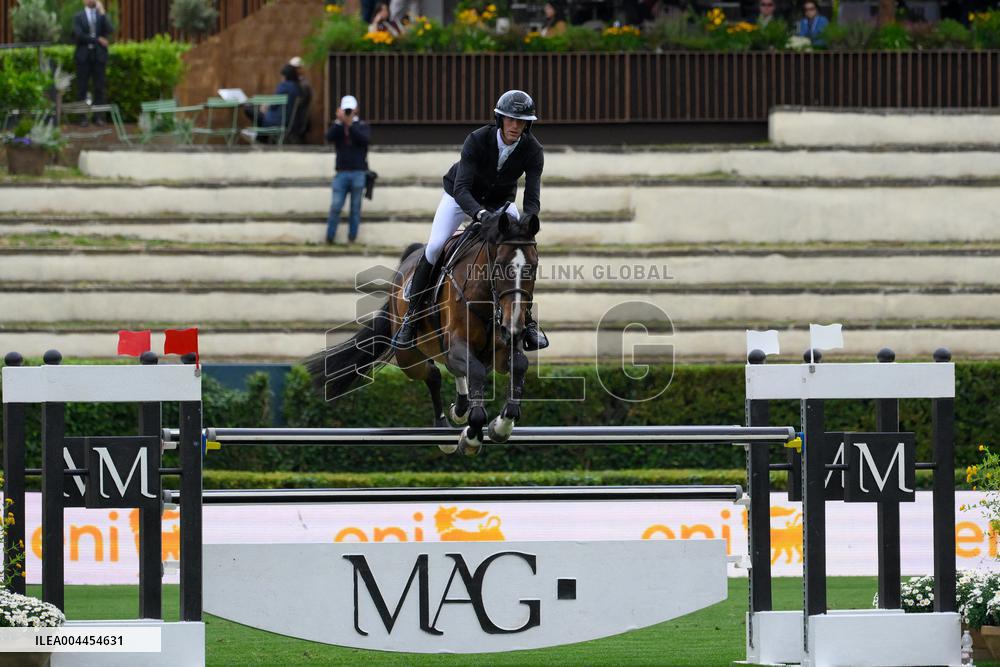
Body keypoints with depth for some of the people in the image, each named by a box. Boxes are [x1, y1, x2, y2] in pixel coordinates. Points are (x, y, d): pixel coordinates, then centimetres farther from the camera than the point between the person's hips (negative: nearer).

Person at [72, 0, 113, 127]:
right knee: (82, 88, -3)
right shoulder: (79, 16, 6)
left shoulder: (102, 15, 11)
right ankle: (82, 116, -1)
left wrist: (102, 13, -9)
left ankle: (98, 117, 2)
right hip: (83, 55, -1)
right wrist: (97, 39, -10)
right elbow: (79, 35, -6)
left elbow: (110, 30, -5)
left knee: (99, 87, -1)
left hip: (99, 55, 1)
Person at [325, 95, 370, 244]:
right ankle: (330, 236, 1)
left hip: (358, 172, -1)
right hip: (342, 172, 1)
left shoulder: (362, 126, 7)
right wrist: (339, 121, -21)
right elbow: (329, 137, -10)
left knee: (355, 207, 2)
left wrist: (350, 125, -23)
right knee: (336, 206, -7)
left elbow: (365, 139, -14)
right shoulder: (337, 126, 10)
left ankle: (352, 236, 9)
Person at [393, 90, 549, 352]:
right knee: (434, 247, -16)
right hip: (461, 195, -3)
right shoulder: (477, 140, -35)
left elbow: (532, 198, -28)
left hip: (499, 201, 3)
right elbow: (461, 189, -42)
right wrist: (481, 214, -60)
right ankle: (411, 317, -4)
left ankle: (527, 321, 4)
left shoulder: (532, 150, -26)